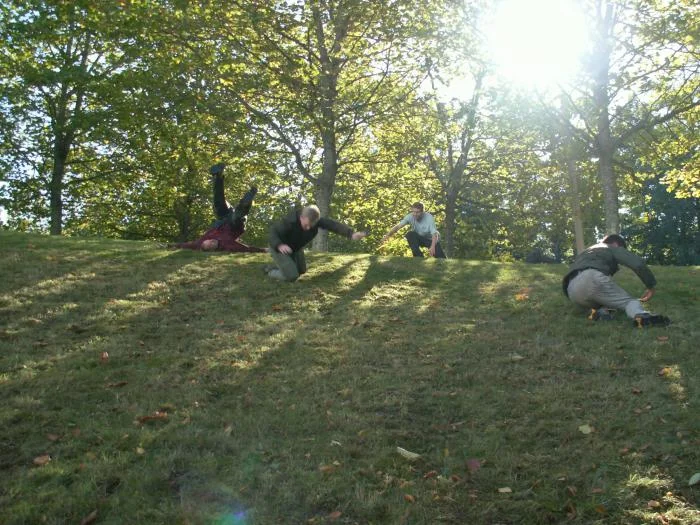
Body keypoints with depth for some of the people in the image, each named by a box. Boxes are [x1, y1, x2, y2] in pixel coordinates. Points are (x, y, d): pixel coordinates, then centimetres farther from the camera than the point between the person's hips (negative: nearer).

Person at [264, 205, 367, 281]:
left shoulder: (315, 220, -23)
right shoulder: (290, 221, -38)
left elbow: (332, 225, -34)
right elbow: (273, 231, -31)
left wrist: (352, 234, -49)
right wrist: (279, 245, -53)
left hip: (295, 248, 7)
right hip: (279, 247, -7)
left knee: (301, 270, 24)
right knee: (292, 276, -18)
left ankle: (275, 266, 43)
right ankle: (270, 271, 10)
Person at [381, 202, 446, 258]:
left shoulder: (429, 218, -29)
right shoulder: (410, 217, -22)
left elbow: (434, 233, -37)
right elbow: (398, 226, -31)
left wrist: (433, 247, -54)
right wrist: (388, 235, -48)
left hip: (430, 239, -3)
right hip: (418, 239, 3)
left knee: (440, 257, -25)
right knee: (410, 234, -29)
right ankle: (419, 257, -19)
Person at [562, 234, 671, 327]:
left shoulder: (584, 253, 45)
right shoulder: (614, 249, 24)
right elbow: (638, 264, 6)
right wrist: (651, 286, 17)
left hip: (574, 292, 6)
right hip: (593, 278, -6)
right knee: (628, 301, 5)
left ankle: (600, 311, 1)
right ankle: (641, 316, -31)